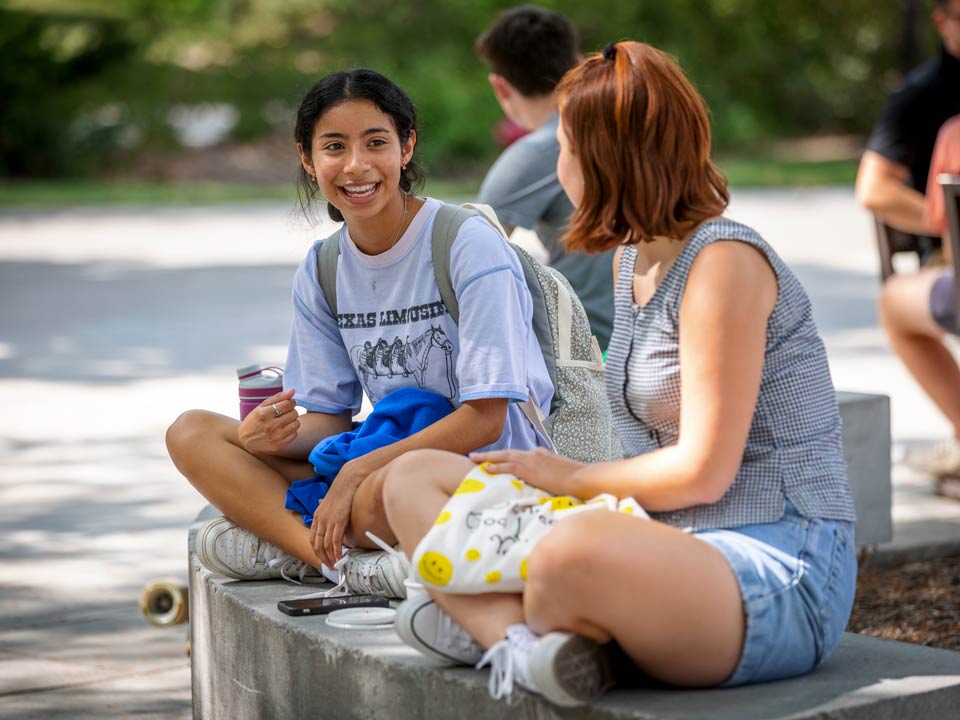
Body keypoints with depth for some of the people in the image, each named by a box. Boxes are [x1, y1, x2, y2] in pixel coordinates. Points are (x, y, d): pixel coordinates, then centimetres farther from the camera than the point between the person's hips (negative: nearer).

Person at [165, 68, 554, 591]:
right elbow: (331, 416, 8)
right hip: (379, 461, 7)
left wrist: (357, 472, -21)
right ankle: (350, 561, -26)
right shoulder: (321, 272, 6)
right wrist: (270, 436, -17)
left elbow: (485, 417, -16)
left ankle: (280, 537, -10)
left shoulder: (471, 246, -13)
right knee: (191, 434, -8)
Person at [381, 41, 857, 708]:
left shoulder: (724, 262, -13)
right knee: (413, 478, 4)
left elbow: (702, 471, -16)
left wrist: (572, 477, -3)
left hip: (783, 578, -10)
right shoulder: (632, 261, 16)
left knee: (576, 551, -43)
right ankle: (521, 637, -22)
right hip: (671, 549, 10)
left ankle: (490, 624, -10)